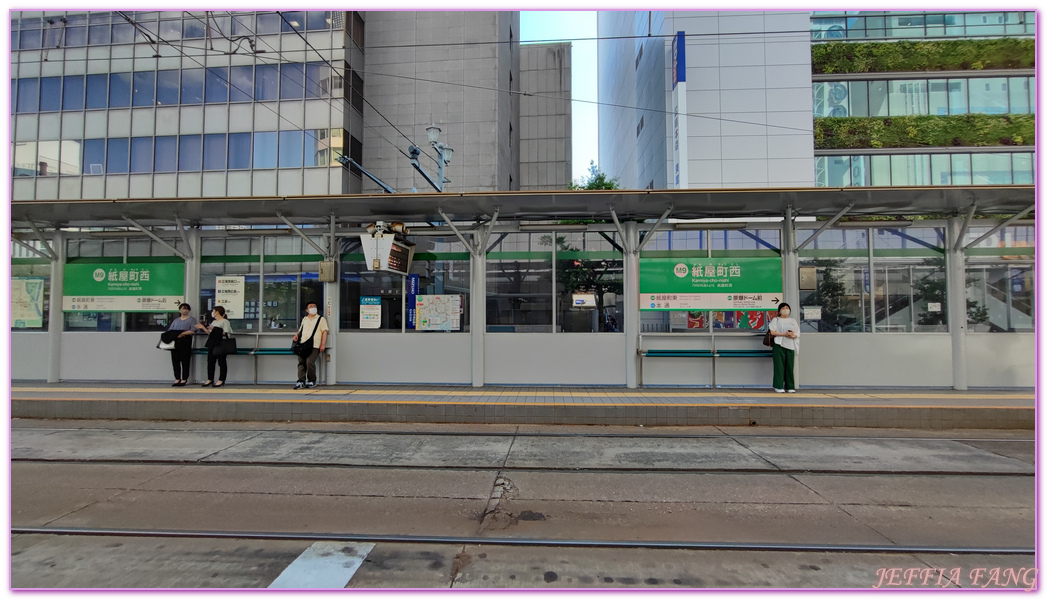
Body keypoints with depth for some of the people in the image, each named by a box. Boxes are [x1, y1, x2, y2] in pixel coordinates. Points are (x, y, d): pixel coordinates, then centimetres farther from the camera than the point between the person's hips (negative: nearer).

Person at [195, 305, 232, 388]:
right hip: (212, 343, 8)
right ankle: (210, 379, 15)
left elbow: (225, 333, -14)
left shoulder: (225, 321, -4)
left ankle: (221, 380, 2)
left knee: (221, 361, -2)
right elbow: (209, 333, 20)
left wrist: (214, 329, -16)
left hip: (221, 344, -8)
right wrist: (203, 327, 12)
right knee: (210, 361, 8)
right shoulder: (214, 322, 20)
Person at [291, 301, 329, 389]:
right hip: (303, 345, 5)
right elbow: (300, 329, 37)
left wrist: (323, 344, -8)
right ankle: (301, 381, -7)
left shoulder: (321, 319, 11)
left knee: (310, 362, -19)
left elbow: (324, 332, 3)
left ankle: (312, 381, -5)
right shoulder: (304, 319, 26)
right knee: (301, 362, -9)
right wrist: (296, 335, 13)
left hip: (314, 346, -5)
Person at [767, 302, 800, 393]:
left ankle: (790, 387, 7)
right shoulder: (775, 320, 9)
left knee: (790, 366, 0)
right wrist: (784, 334, -15)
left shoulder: (793, 321, 20)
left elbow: (797, 333, 13)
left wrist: (793, 335, -10)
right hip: (779, 345, -3)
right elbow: (772, 332, -5)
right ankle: (779, 387, -4)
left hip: (790, 345, 3)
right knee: (779, 366, -7)